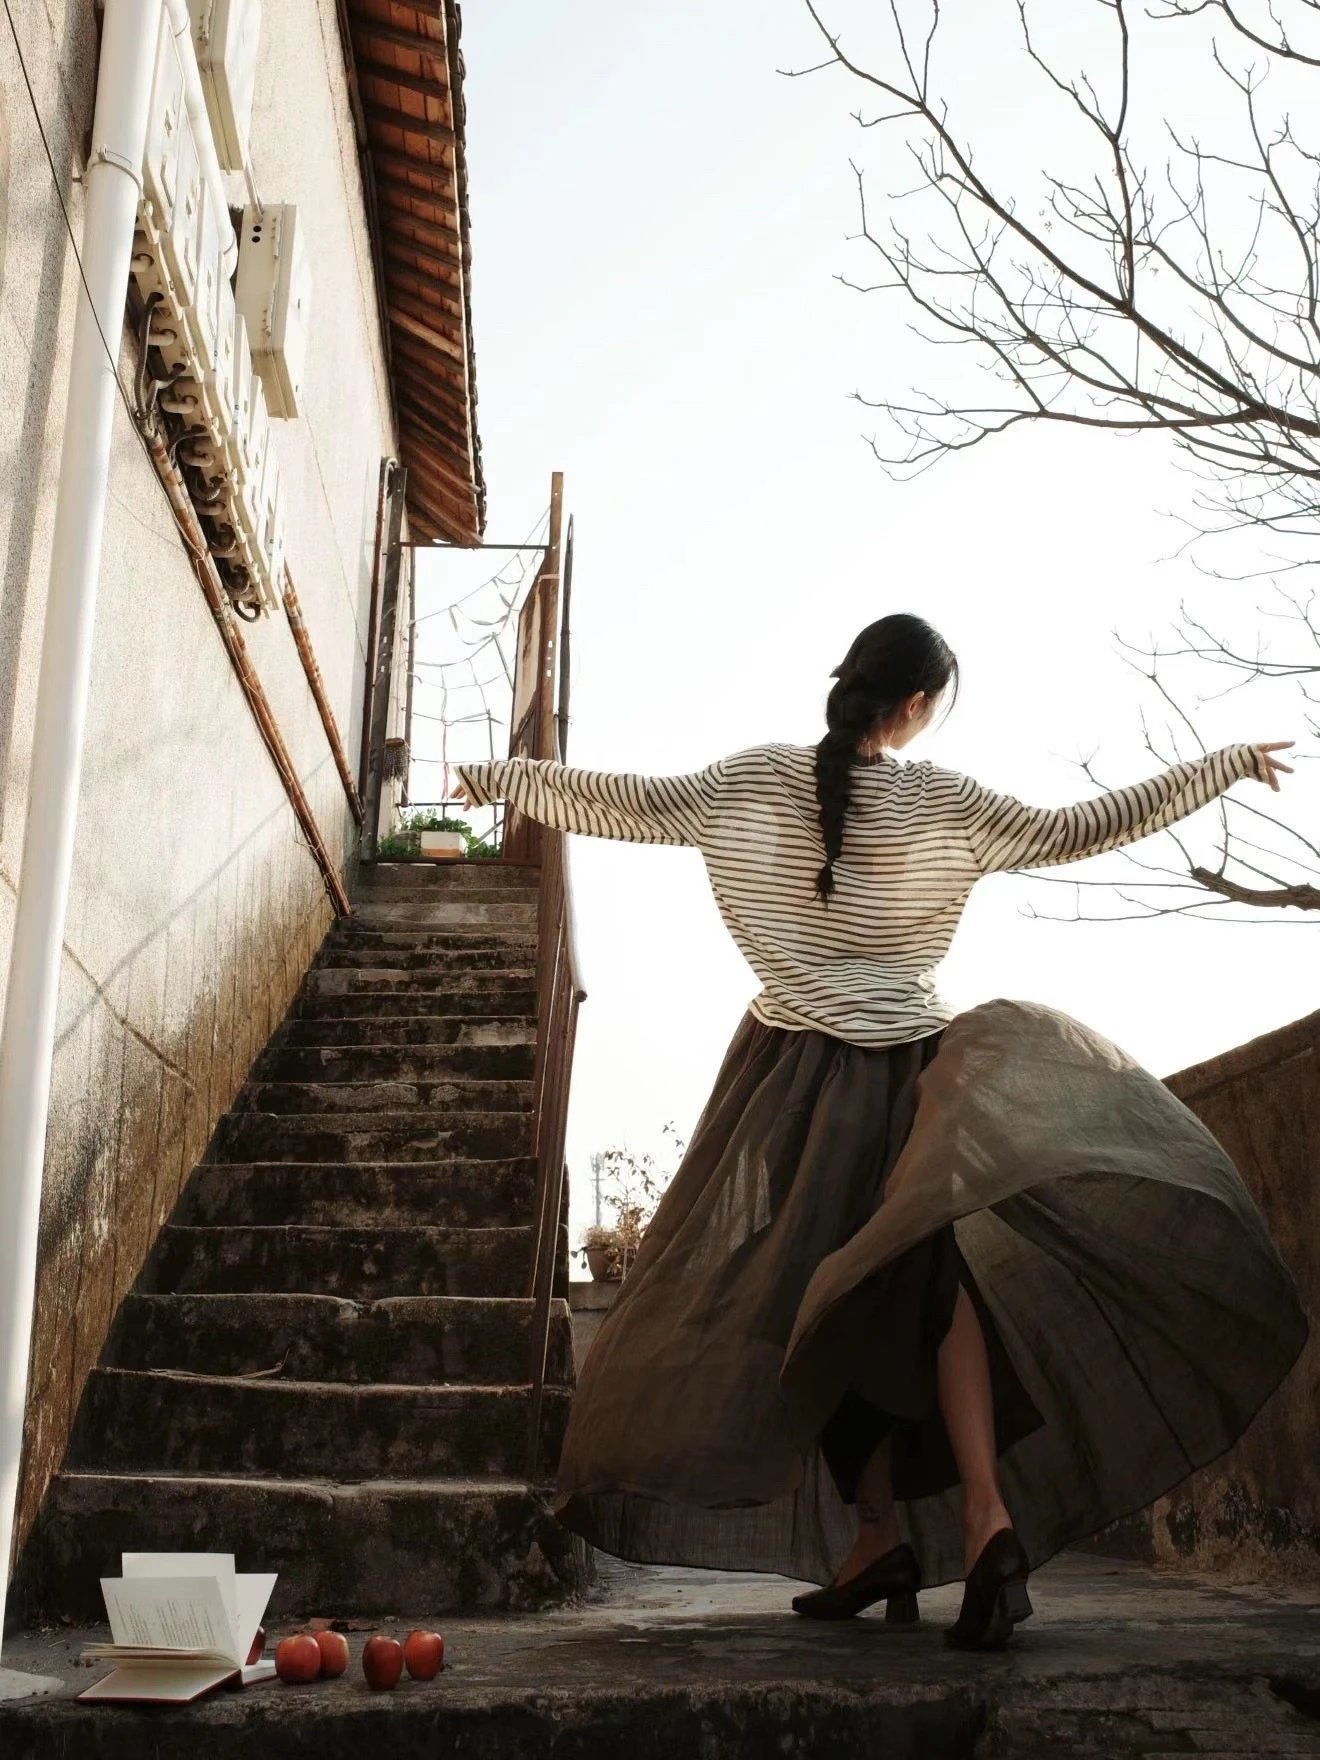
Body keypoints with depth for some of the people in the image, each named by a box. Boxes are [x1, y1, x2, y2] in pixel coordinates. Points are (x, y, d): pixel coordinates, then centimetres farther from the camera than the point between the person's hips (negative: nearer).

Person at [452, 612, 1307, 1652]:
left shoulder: (746, 785, -1)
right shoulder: (943, 802, -5)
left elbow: (619, 803, 5)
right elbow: (1074, 833, -5)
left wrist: (494, 776, 21)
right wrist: (1227, 764, 4)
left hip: (792, 1081, 1)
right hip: (908, 1070, -1)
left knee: (821, 1306, 9)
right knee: (922, 1278, 1)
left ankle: (879, 1534, 11)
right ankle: (985, 1515, -16)